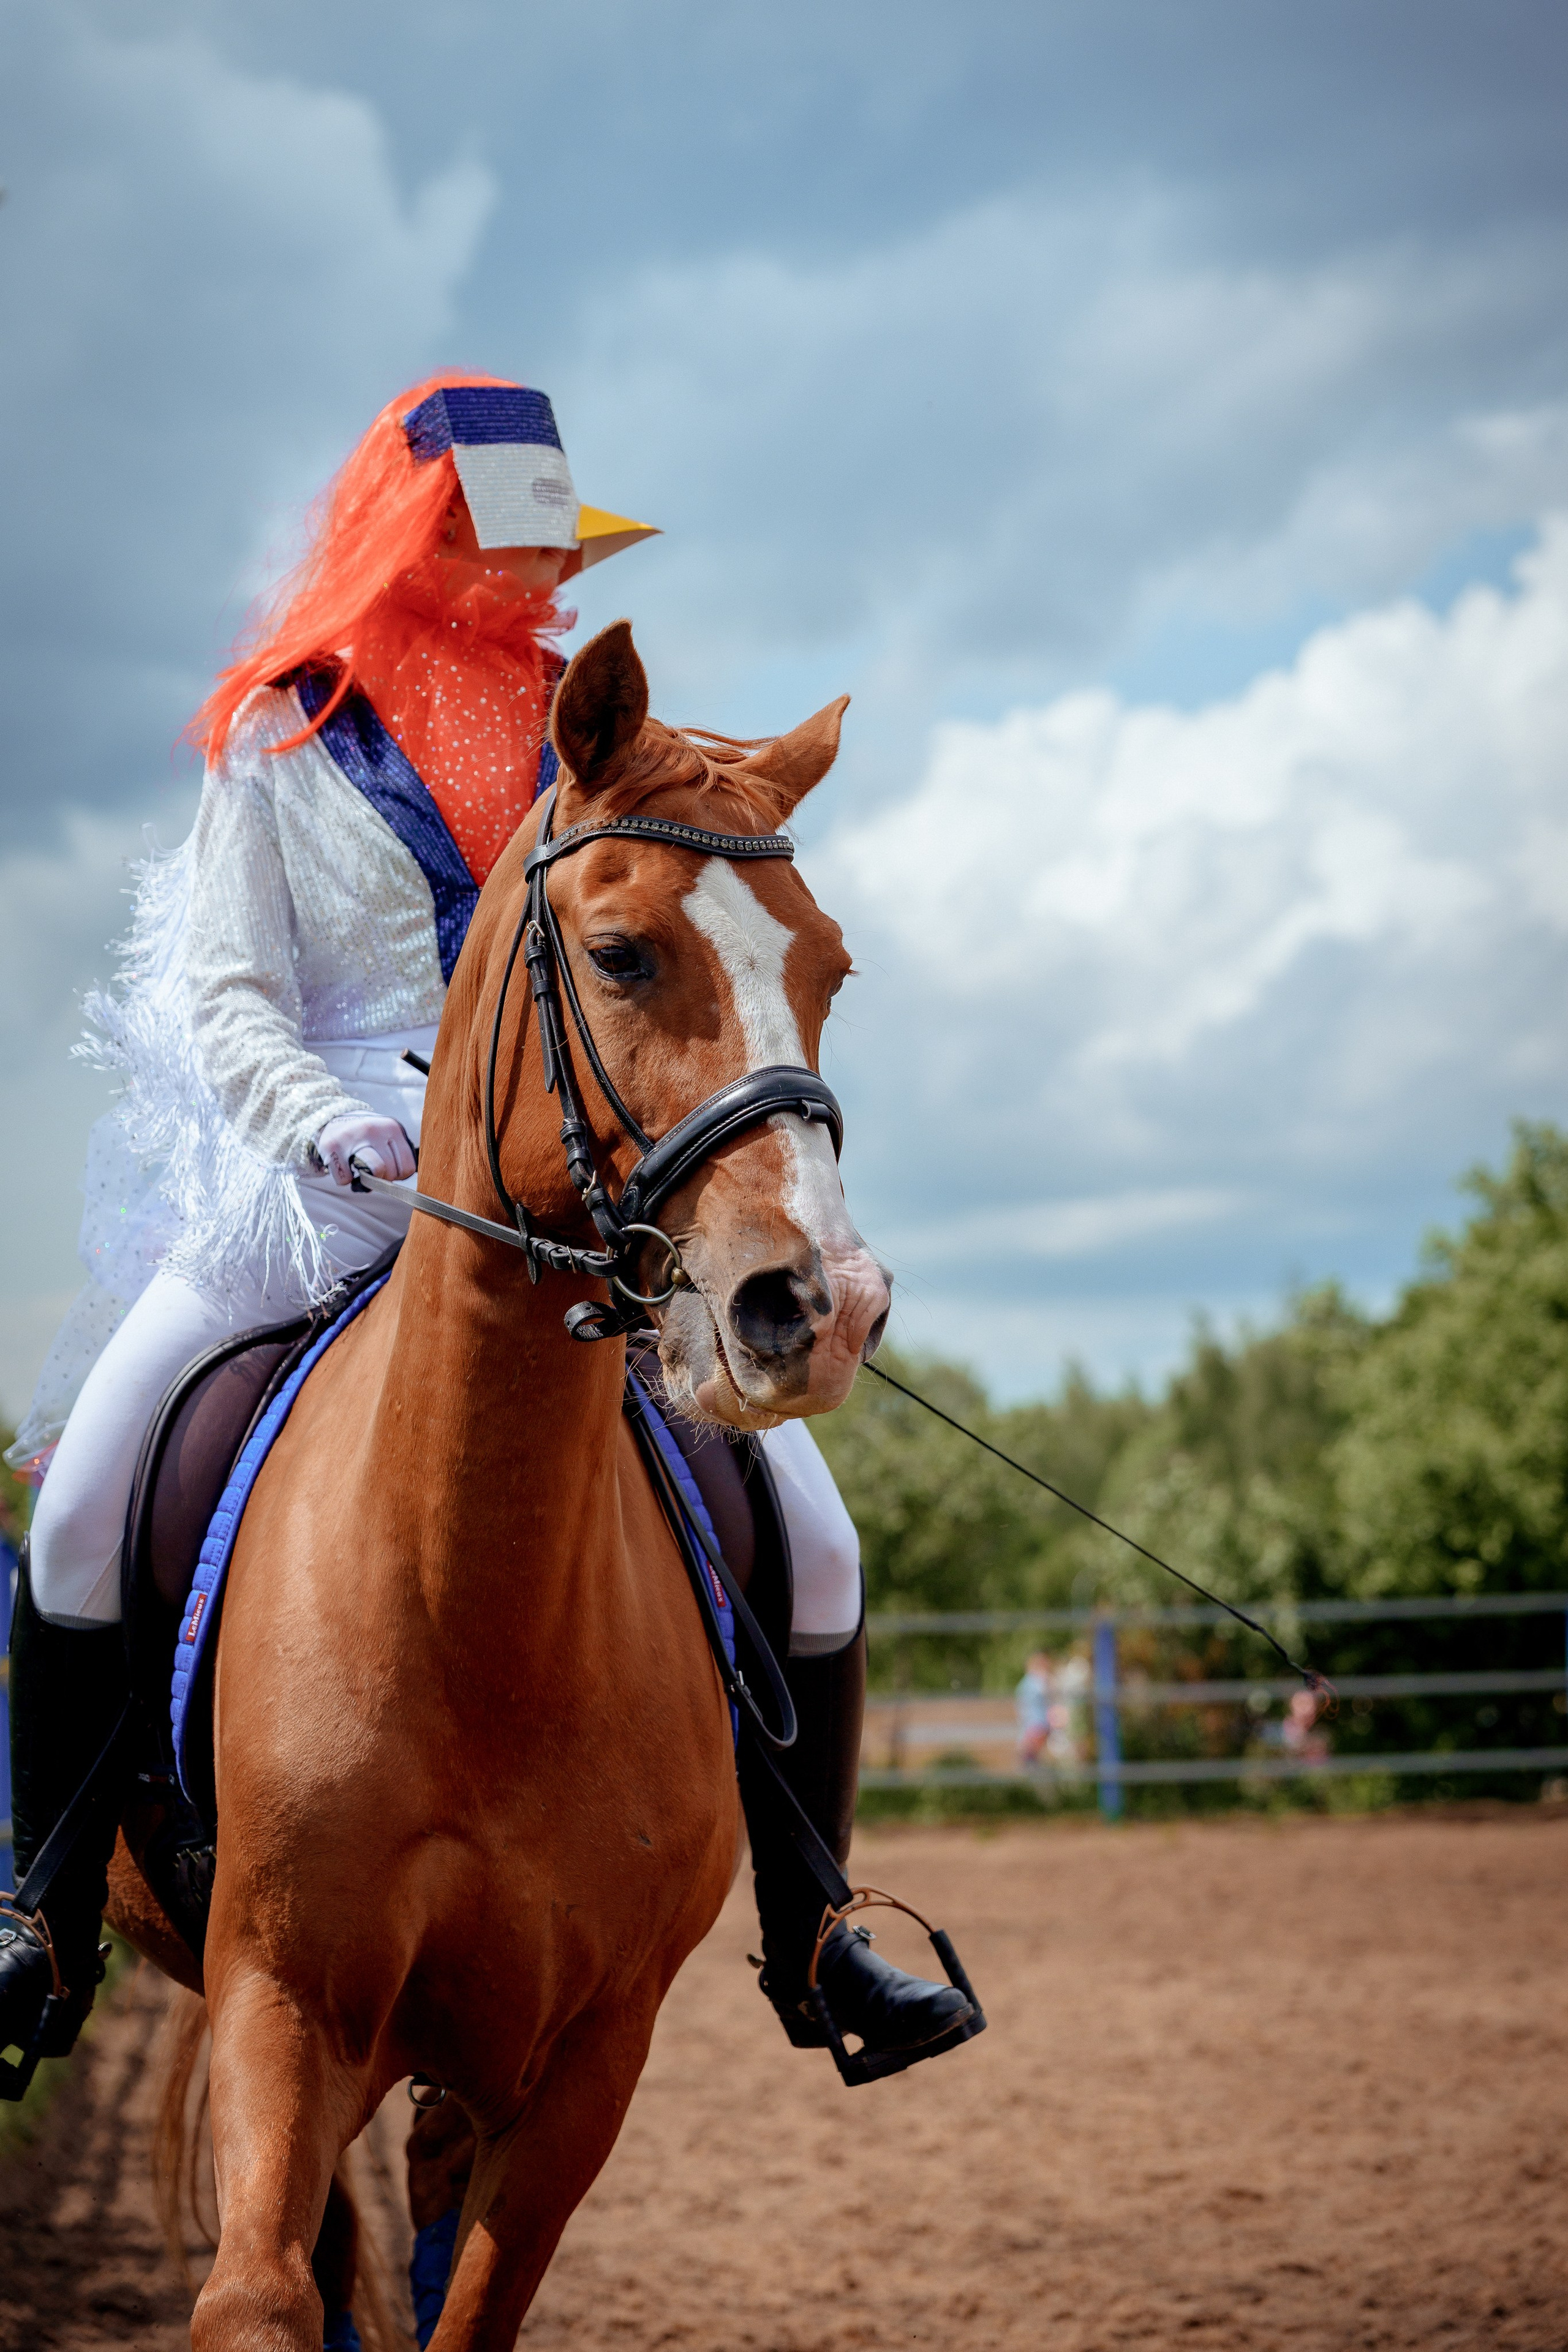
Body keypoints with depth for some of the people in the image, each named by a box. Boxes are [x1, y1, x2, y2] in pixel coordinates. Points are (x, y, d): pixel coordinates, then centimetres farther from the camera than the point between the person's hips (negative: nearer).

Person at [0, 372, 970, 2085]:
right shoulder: (283, 738, 3)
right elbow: (229, 994, -2)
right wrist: (318, 1122, -22)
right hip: (323, 1183, -2)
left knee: (813, 1547, -7)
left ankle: (807, 1939, 11)